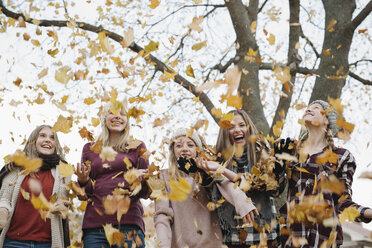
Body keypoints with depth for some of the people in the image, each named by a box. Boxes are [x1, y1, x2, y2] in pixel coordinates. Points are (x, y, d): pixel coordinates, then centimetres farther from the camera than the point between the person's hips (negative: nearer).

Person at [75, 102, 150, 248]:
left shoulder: (138, 147, 12)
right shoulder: (90, 148, 16)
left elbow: (145, 193, 8)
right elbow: (87, 192, 15)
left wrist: (140, 181, -14)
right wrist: (83, 181, -8)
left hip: (128, 223, -1)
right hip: (94, 223, 2)